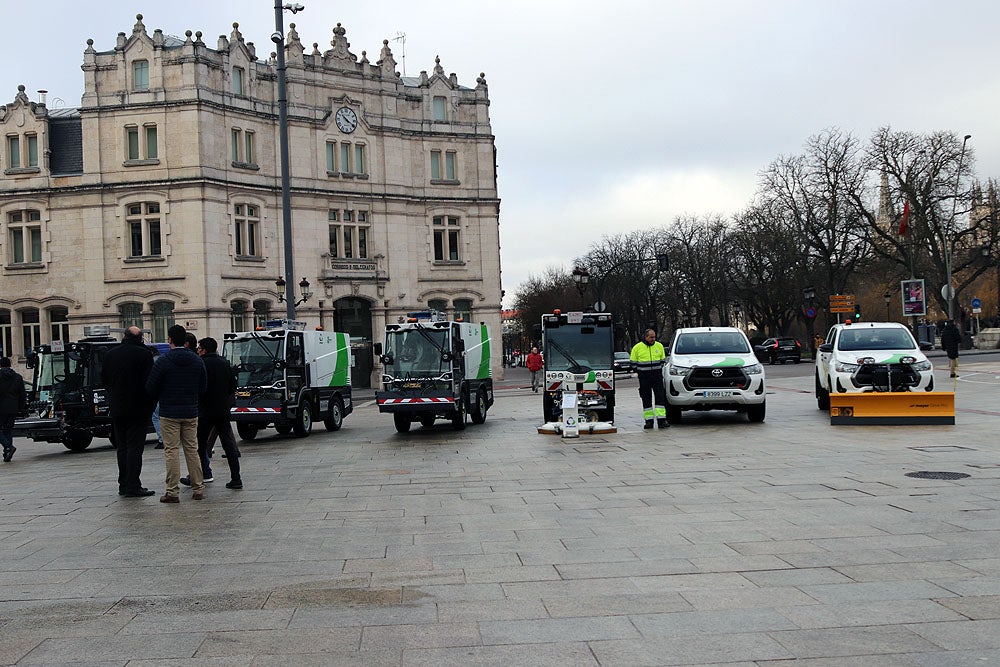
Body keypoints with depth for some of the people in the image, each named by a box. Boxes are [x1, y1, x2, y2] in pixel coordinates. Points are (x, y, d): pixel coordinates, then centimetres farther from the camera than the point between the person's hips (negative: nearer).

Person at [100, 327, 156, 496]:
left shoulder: (110, 354, 7)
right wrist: (150, 405, -3)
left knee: (122, 447, 13)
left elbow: (104, 380, 12)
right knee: (135, 447, -4)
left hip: (117, 409, 5)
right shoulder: (144, 354, -10)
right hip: (138, 408, -5)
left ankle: (124, 485, 17)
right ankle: (133, 487, -7)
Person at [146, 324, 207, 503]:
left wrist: (161, 398, 14)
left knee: (171, 451, -1)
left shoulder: (164, 361, -10)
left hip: (169, 413, -4)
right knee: (192, 450, 10)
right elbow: (203, 387, 11)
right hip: (191, 413, 4)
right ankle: (198, 488, 11)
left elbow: (151, 388, -6)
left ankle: (172, 491, -2)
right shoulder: (197, 360, 4)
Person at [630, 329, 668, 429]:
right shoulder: (637, 348, -1)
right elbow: (633, 362, 6)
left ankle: (661, 420, -7)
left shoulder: (659, 346, 6)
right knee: (646, 400, 3)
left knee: (660, 397, -6)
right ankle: (649, 420, 9)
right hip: (644, 378, -1)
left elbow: (663, 360, 16)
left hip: (657, 377, 1)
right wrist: (639, 372, 3)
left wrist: (658, 370, 9)